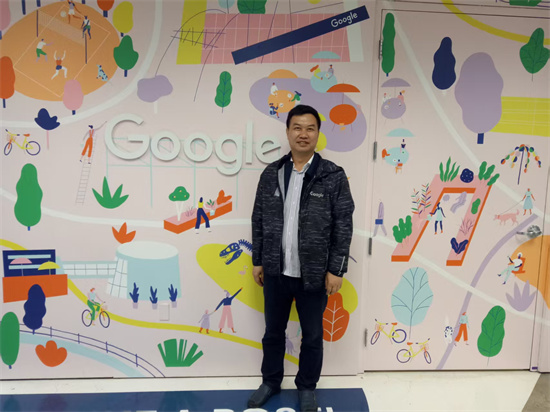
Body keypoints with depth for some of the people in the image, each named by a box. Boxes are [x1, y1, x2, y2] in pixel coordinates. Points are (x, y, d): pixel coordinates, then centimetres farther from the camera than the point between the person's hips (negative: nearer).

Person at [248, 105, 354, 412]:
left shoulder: (334, 176, -7)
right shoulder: (271, 174, 2)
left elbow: (344, 227, -7)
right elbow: (259, 221, 7)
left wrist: (336, 270, -9)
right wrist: (257, 261, 7)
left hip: (314, 274, -2)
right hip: (276, 271, 3)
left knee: (312, 335, 14)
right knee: (273, 331, 18)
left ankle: (307, 387, 37)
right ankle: (271, 382, 40)